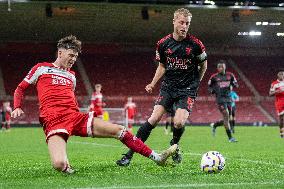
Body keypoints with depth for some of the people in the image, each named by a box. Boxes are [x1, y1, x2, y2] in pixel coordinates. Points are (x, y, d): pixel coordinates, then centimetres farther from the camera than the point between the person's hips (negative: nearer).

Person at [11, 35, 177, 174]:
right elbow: (21, 88, 16)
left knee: (120, 130, -2)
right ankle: (66, 166, 3)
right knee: (60, 165, -34)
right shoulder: (41, 68, 12)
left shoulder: (71, 75, 26)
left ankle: (156, 157, 5)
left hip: (76, 116, 6)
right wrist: (17, 108, -2)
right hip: (53, 121, -6)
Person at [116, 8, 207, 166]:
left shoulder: (195, 44, -9)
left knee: (179, 122, -20)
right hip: (168, 86, 2)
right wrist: (152, 84, 4)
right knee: (154, 118, -11)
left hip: (188, 89, -2)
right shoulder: (163, 43, -1)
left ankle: (174, 146, 15)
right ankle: (130, 154, -6)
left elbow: (203, 65, 8)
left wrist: (195, 83, 8)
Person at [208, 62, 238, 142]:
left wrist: (233, 84, -10)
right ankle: (230, 137, -10)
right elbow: (209, 87, 10)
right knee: (226, 116, -14)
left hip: (229, 98, 5)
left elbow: (236, 84, 13)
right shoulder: (214, 77, 0)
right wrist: (212, 90, -12)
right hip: (220, 99, -5)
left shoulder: (230, 75, 7)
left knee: (227, 118, 9)